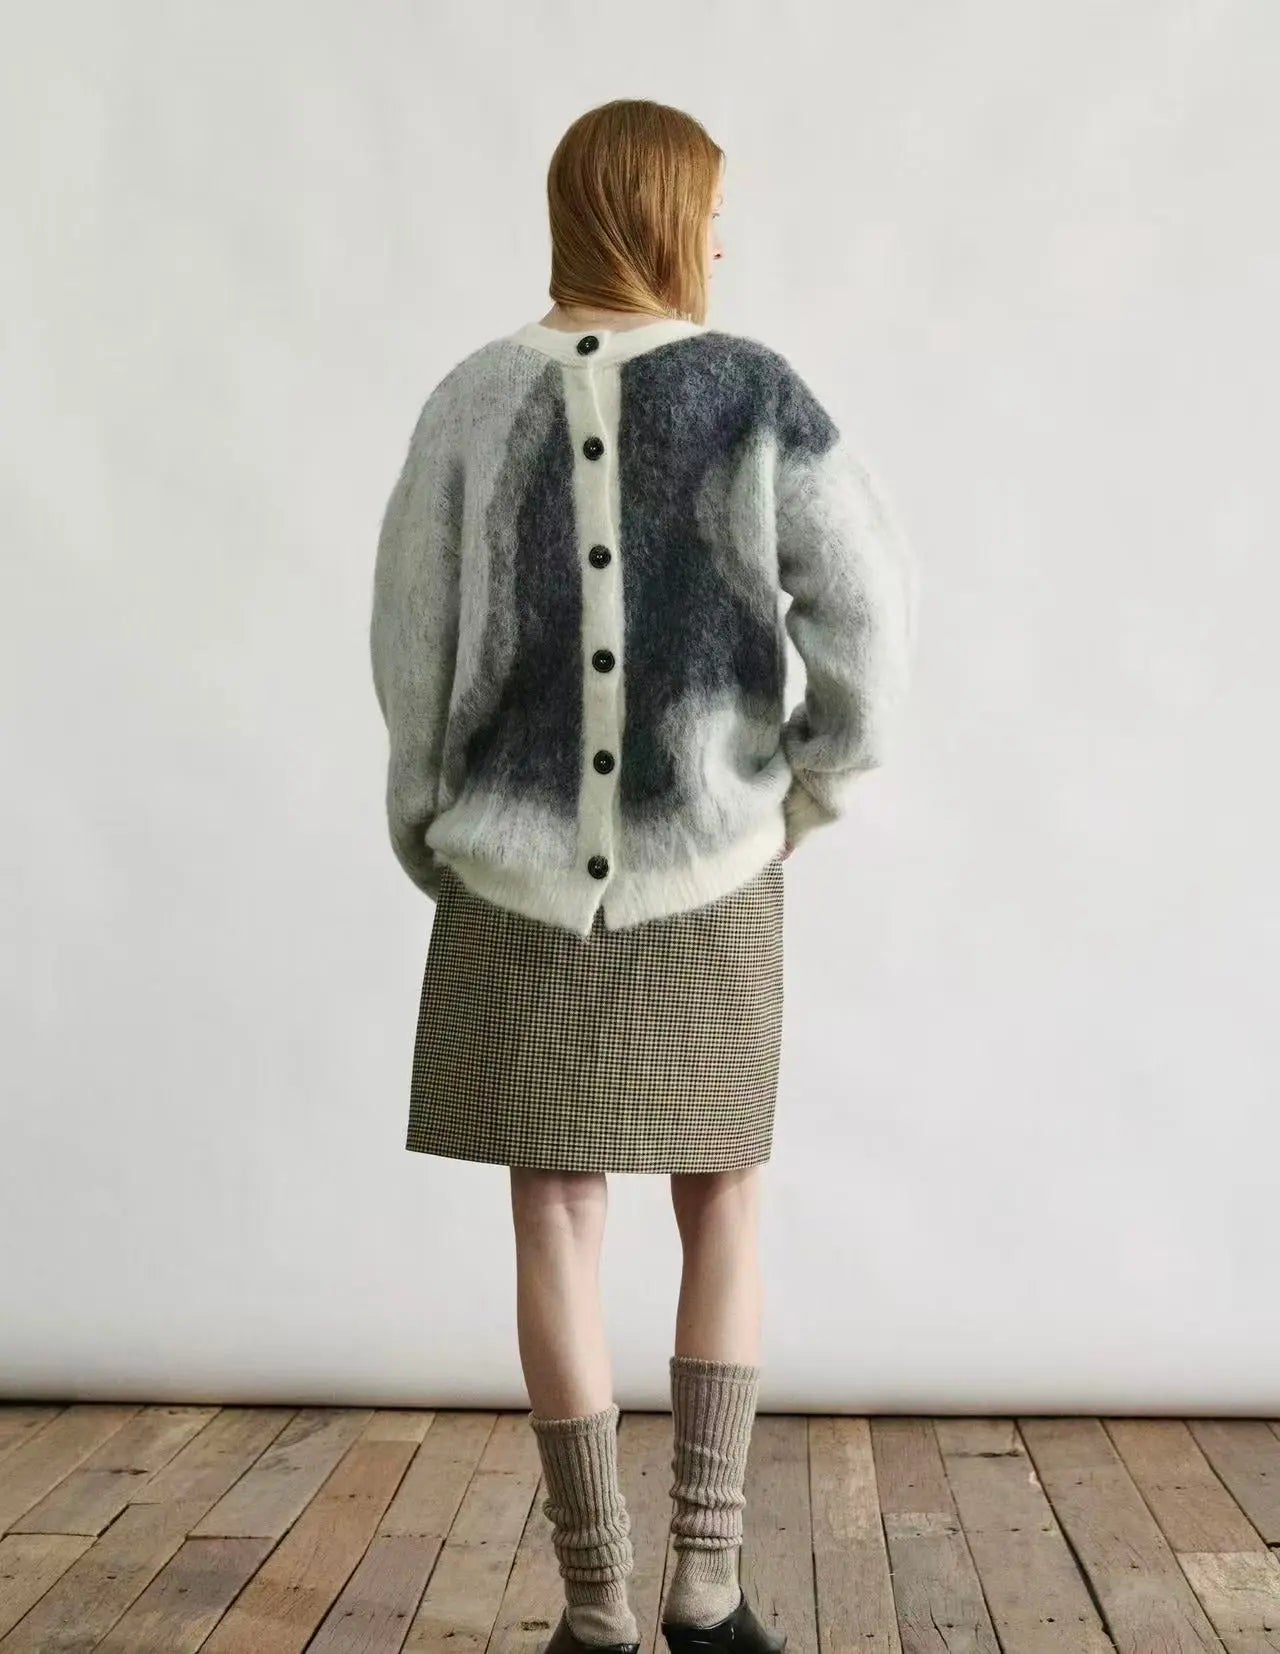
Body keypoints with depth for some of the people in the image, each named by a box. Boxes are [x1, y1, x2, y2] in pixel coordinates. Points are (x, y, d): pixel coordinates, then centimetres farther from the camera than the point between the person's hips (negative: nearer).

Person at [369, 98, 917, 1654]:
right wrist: (817, 782, 5)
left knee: (556, 1225, 7)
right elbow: (871, 608, -10)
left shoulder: (475, 398, -1)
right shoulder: (752, 388, -5)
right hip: (707, 869, 0)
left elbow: (408, 646, 0)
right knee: (720, 1208, 15)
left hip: (519, 868, 1)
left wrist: (433, 835, 13)